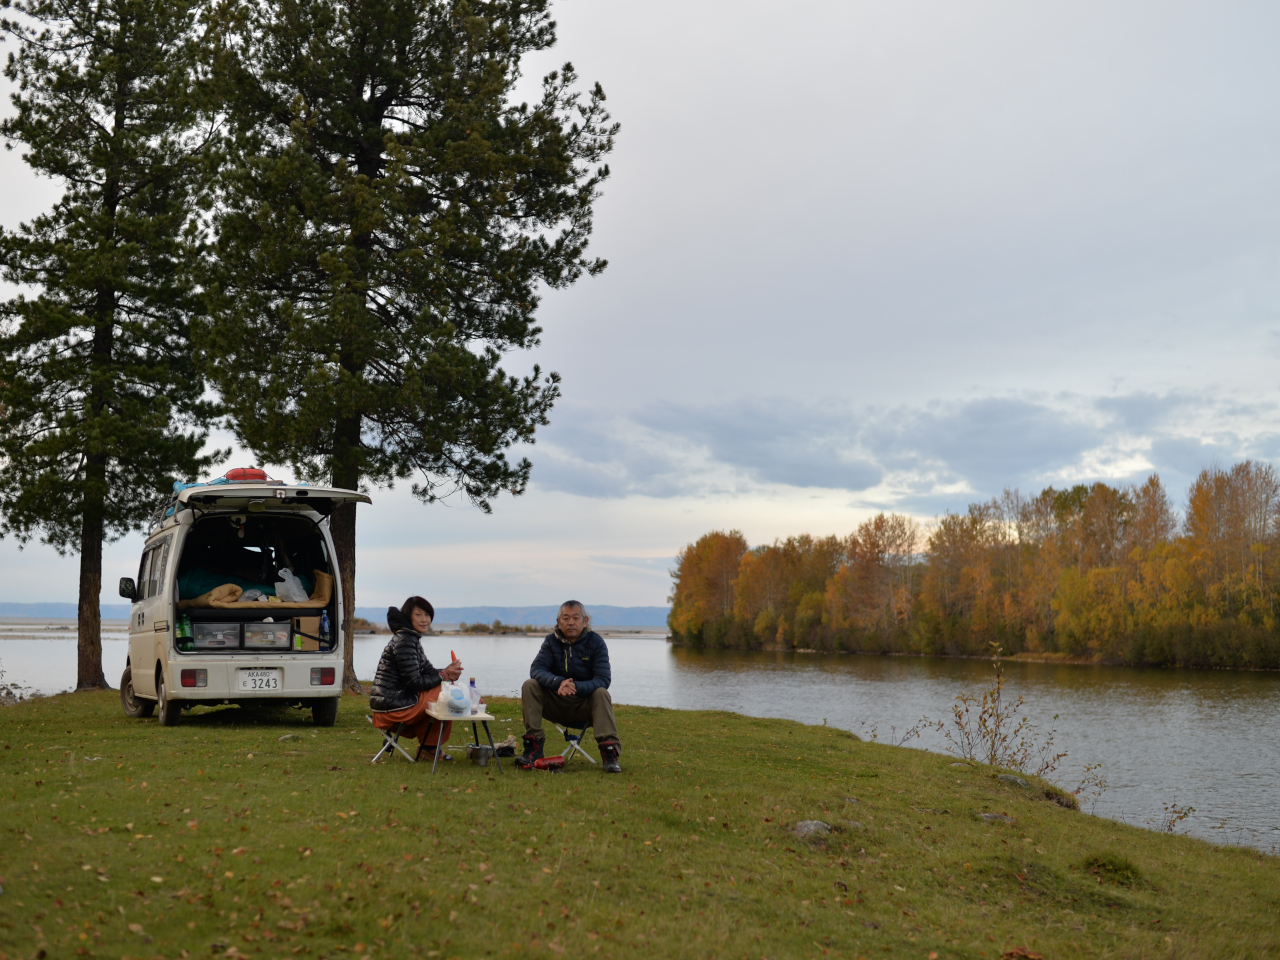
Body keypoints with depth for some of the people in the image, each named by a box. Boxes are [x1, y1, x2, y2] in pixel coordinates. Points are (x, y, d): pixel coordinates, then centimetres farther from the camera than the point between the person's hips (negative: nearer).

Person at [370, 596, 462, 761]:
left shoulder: (413, 639, 14)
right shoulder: (404, 641, -18)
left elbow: (427, 671, 13)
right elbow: (414, 682, -21)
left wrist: (447, 671, -7)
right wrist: (444, 675, -12)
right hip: (392, 707, -10)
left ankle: (426, 747, 19)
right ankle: (431, 747, 10)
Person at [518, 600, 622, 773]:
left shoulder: (595, 642, -8)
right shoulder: (551, 641, -1)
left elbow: (603, 679, -19)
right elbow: (536, 669, -16)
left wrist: (577, 687, -38)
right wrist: (558, 683, -37)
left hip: (586, 705, -2)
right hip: (557, 704, 2)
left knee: (601, 693, -33)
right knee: (530, 685, -21)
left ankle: (609, 753, -35)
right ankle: (533, 747, -23)